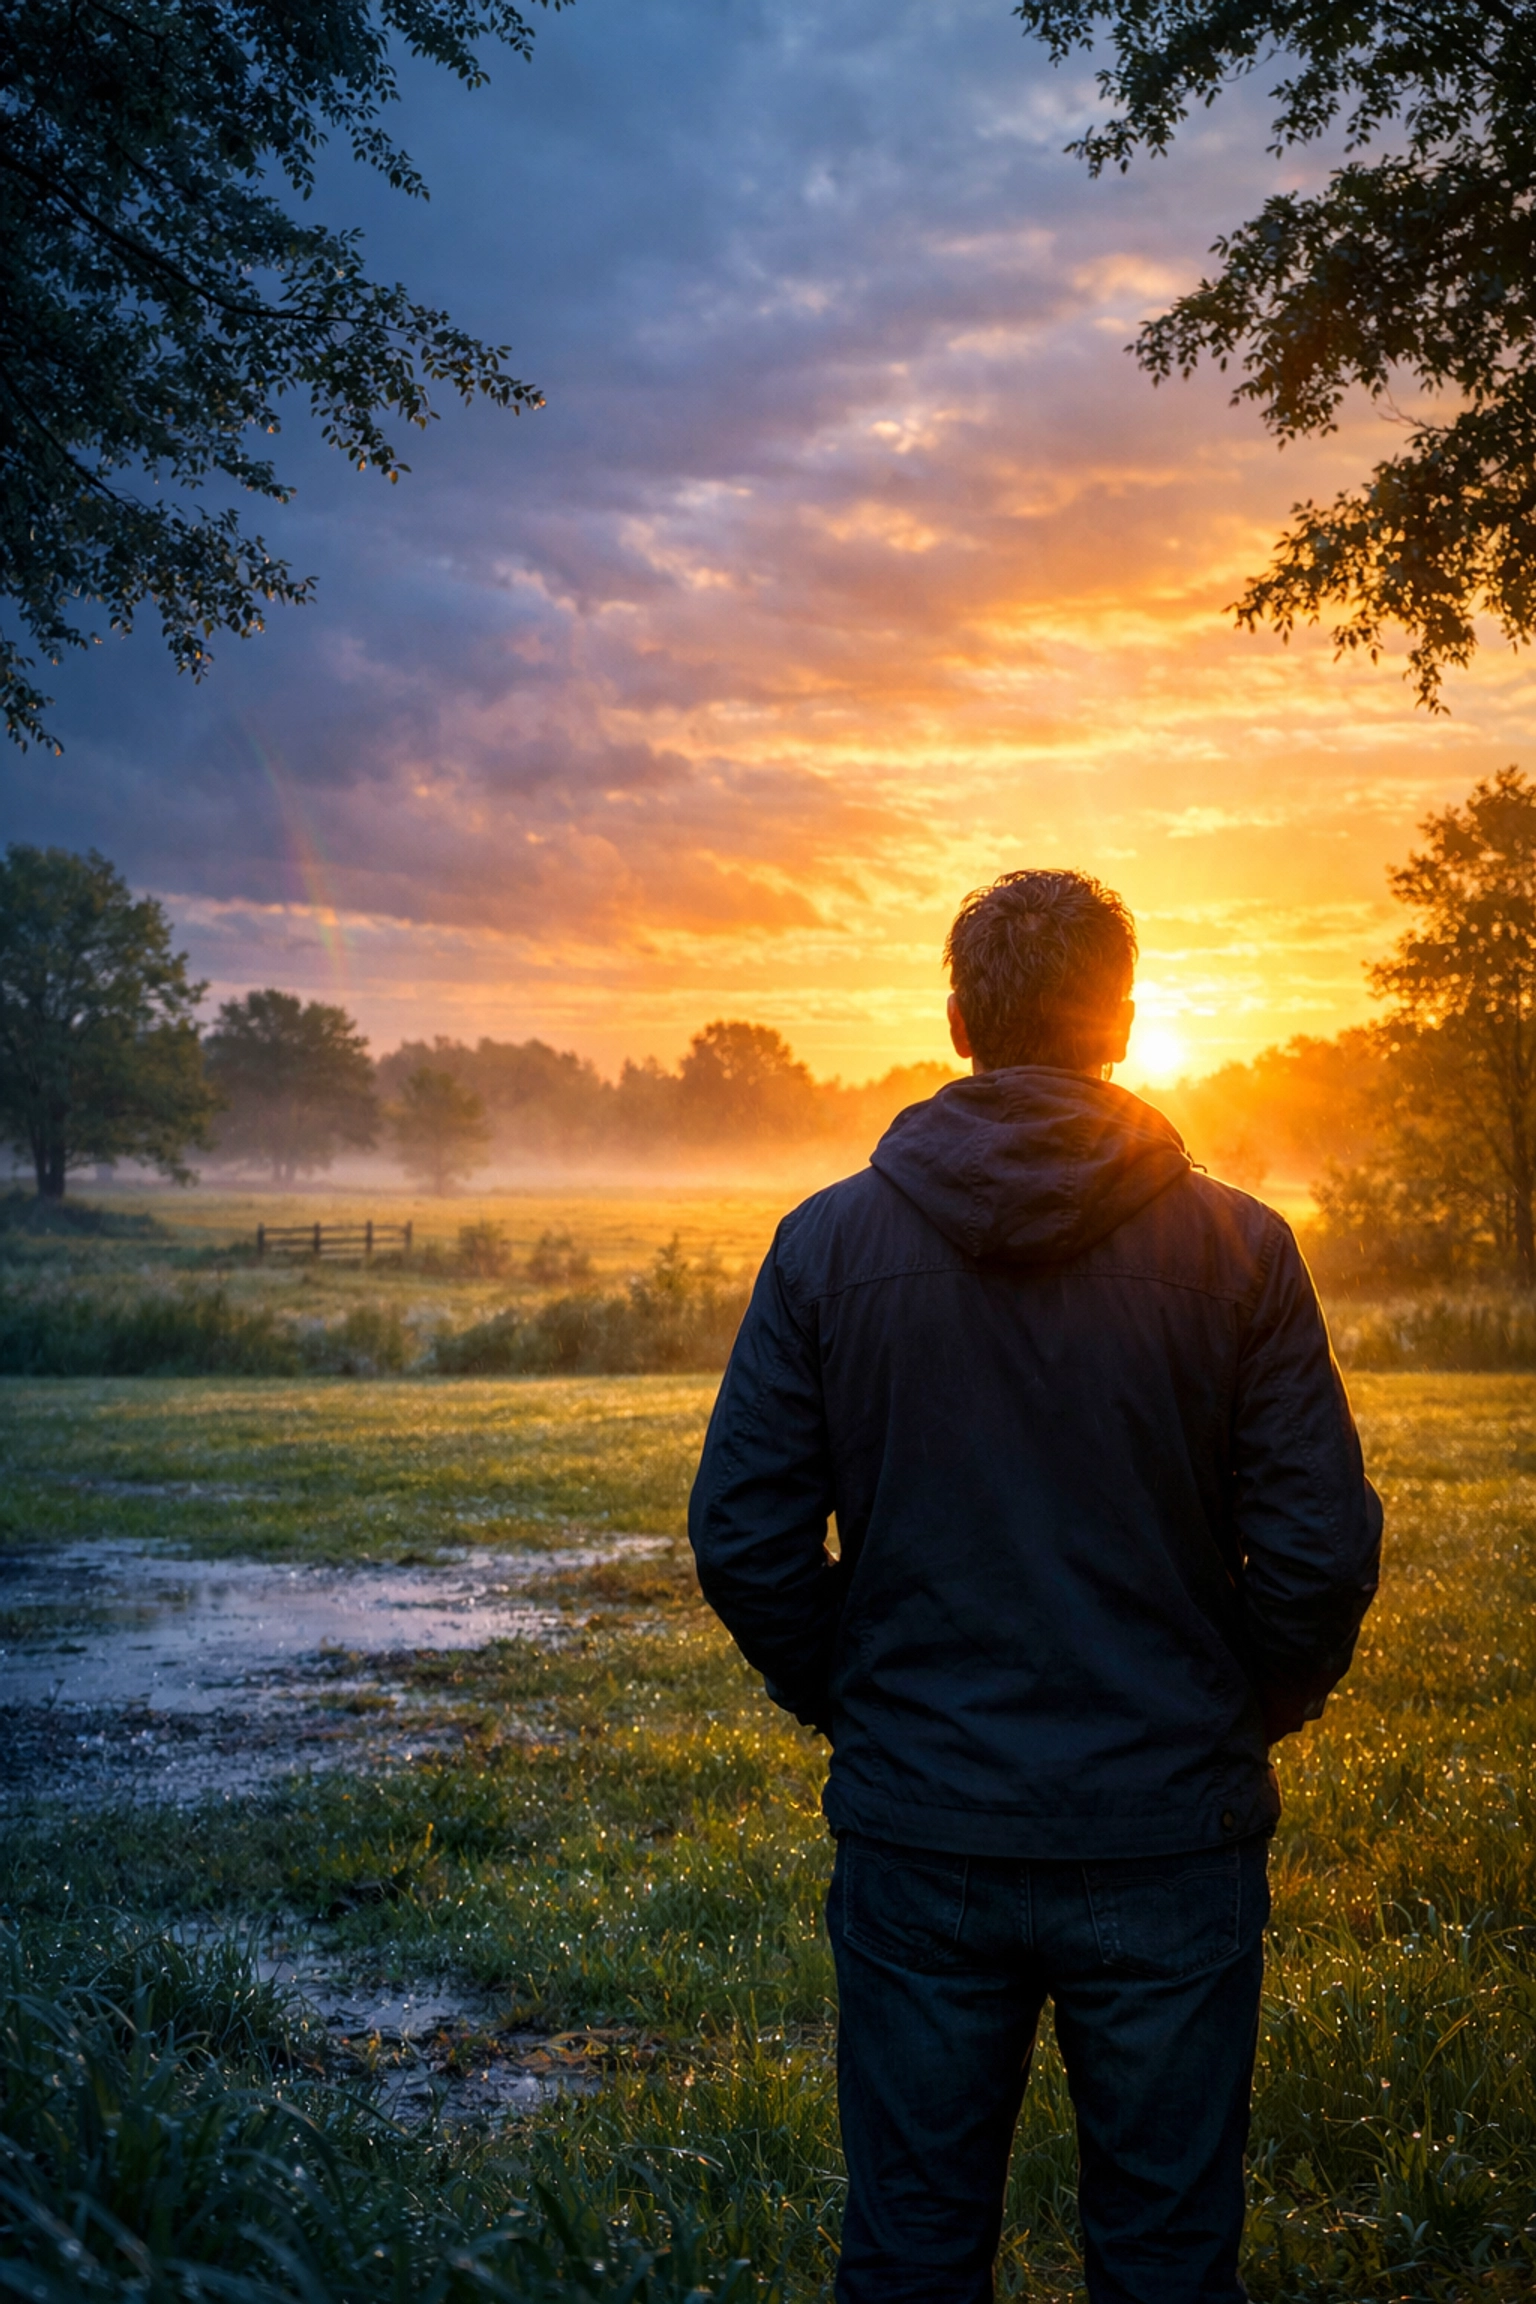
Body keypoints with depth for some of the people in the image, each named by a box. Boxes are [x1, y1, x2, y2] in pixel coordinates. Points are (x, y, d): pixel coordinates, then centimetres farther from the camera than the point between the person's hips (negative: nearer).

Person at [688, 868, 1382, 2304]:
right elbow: (1321, 1553, -8)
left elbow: (744, 1538, -5)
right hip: (1170, 1835, -1)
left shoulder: (829, 1241, -5)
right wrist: (1241, 1716, 10)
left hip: (914, 1830, 1)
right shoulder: (1236, 1248, -8)